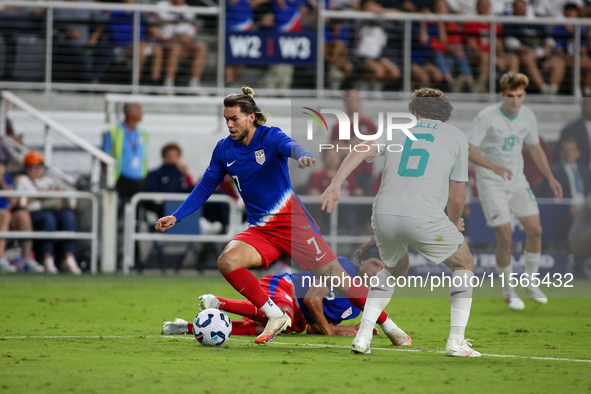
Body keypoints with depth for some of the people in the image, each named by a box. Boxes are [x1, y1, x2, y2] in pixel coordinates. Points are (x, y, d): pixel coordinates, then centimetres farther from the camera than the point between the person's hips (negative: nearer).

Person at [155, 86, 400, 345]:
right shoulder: (224, 149, 4)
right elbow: (205, 187, 14)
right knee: (227, 261, -25)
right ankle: (275, 316, -11)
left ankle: (388, 325, 10)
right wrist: (175, 217, 5)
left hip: (293, 223, -4)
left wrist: (303, 156, -57)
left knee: (337, 280, -7)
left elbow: (291, 147, -32)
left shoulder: (270, 137, -9)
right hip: (260, 231, 4)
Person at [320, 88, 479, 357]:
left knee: (393, 267, 32)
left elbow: (362, 150, 2)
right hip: (424, 218, -4)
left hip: (384, 215, 4)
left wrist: (335, 185, -7)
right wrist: (454, 222, 35)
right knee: (463, 264, 21)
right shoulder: (456, 138, 16)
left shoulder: (397, 133, 22)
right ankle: (456, 342, 11)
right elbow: (457, 196, 15)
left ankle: (363, 337, 18)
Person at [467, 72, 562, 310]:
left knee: (535, 230, -1)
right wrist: (495, 167, -36)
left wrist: (550, 177, 10)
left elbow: (535, 148, 16)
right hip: (491, 184, -5)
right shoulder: (486, 117, -18)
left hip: (517, 181, 5)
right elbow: (469, 150, -22)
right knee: (505, 239, -9)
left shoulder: (527, 117, 1)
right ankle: (508, 291, 11)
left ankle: (531, 282, 20)